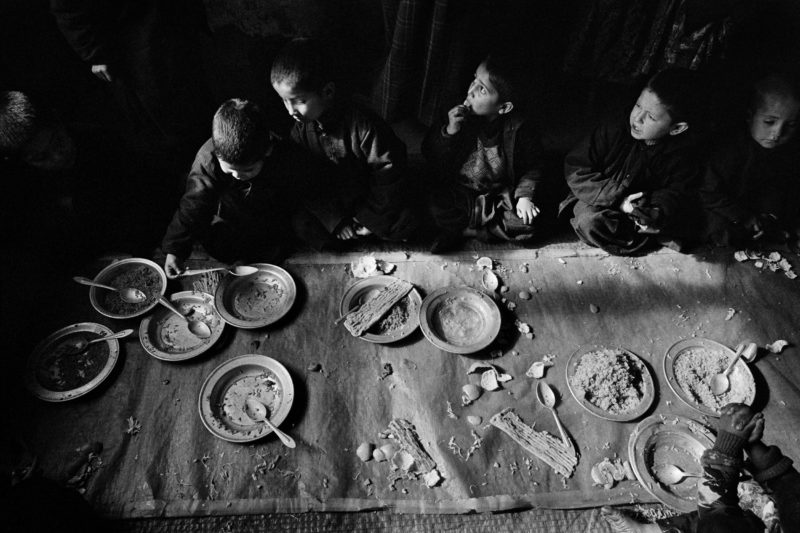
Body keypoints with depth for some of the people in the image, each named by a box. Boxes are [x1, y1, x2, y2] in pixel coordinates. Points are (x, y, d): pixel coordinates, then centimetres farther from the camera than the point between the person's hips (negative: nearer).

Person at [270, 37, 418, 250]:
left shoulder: (364, 126, -28)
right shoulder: (301, 128, -10)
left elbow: (388, 176, -21)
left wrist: (370, 219, -16)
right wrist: (333, 219, -14)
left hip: (370, 199, -4)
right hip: (334, 206, 4)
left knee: (403, 227, -26)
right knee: (300, 223, -16)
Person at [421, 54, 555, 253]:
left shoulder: (517, 129, -10)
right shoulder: (458, 116, -8)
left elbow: (533, 166, 0)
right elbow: (431, 157, -7)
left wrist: (524, 195, -16)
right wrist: (449, 132, -24)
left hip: (502, 194, 2)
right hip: (460, 194, -1)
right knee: (438, 209, -30)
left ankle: (460, 230, -16)